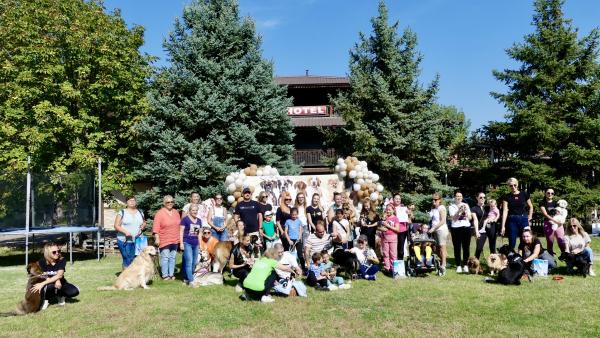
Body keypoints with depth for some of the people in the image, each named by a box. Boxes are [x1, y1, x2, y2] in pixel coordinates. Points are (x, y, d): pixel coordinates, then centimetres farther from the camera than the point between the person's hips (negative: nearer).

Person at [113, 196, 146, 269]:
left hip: (138, 240, 4)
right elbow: (116, 226, -2)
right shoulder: (122, 212, 2)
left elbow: (144, 223, 23)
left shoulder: (140, 212, 14)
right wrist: (125, 231, -16)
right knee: (127, 260, -9)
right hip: (124, 241, -4)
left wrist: (143, 226, -1)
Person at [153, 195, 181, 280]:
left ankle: (171, 274, 16)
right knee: (165, 257, -4)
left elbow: (179, 225, 18)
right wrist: (157, 238, -16)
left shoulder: (176, 212, 13)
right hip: (164, 240, -6)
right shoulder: (160, 213, -6)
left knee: (172, 257, 9)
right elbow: (156, 227, -10)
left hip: (175, 240, 6)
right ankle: (165, 275, 3)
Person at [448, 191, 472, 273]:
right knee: (457, 248, -2)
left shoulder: (466, 205, 13)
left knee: (466, 247, 1)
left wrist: (466, 212, -9)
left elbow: (470, 217, 9)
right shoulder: (451, 207, 4)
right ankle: (458, 266, 5)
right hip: (456, 228, -2)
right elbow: (454, 218, -8)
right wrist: (459, 211, -21)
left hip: (466, 227, 2)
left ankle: (465, 265, 11)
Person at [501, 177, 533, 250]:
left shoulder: (524, 194, 3)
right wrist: (503, 226, -12)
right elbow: (505, 211, -7)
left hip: (523, 219, 1)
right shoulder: (507, 197, -1)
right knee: (512, 242, 2)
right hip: (512, 220, -1)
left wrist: (529, 219, 5)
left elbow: (531, 207, 14)